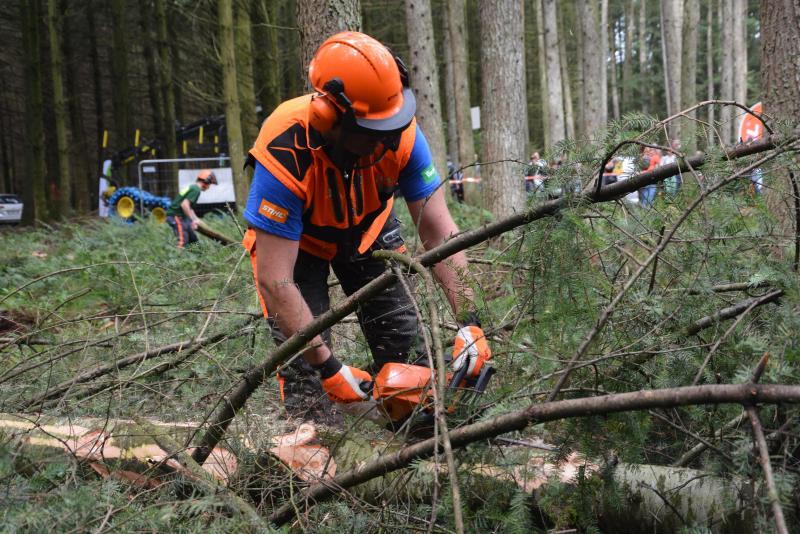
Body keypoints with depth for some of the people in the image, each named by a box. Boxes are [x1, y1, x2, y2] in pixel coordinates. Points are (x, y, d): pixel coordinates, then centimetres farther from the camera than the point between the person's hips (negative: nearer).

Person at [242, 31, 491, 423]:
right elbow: (274, 281, -39)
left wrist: (469, 322, -32)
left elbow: (438, 233, -24)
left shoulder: (400, 133, -30)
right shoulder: (285, 155, -41)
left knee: (401, 336, -3)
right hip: (290, 237, -3)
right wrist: (329, 368, -39)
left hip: (366, 227, 4)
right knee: (302, 357, -13)